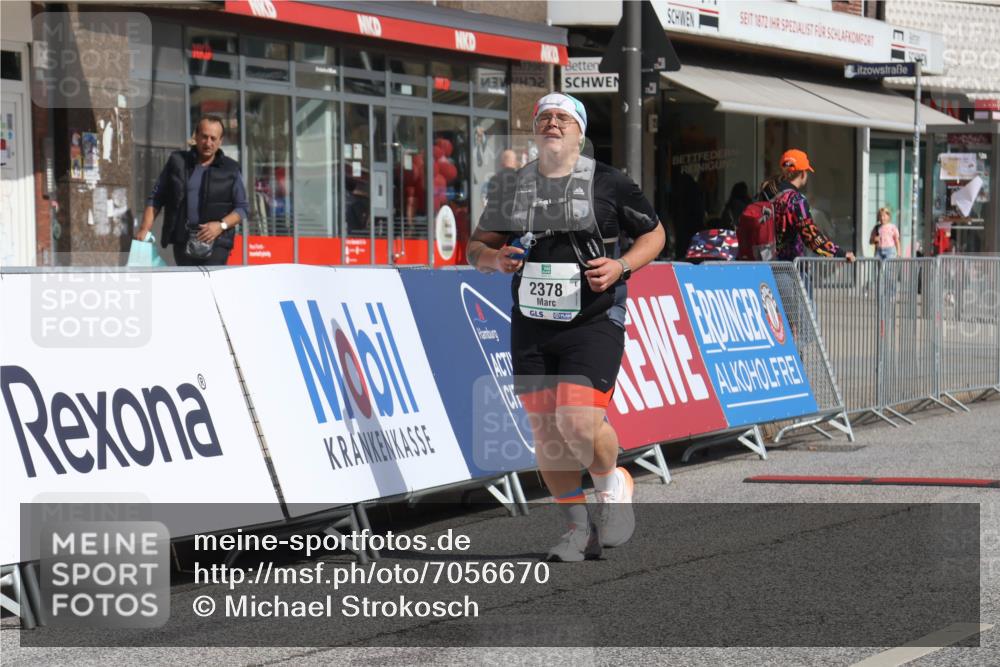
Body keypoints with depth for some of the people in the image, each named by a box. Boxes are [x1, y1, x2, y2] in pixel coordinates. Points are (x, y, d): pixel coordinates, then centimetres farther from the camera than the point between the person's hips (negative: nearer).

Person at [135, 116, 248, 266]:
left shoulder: (230, 170, 9)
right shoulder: (177, 162, 13)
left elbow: (242, 207, 8)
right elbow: (155, 198, 15)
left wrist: (221, 225, -9)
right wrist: (145, 228, 2)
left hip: (216, 244, -2)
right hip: (183, 242, 2)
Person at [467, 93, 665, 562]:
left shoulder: (609, 183, -2)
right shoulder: (511, 187, 8)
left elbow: (654, 233, 8)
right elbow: (476, 246, 15)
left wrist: (622, 266, -10)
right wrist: (495, 257, -9)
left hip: (594, 323, -4)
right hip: (531, 326, 4)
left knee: (579, 422, -19)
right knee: (545, 433, 3)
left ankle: (613, 486, 12)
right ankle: (580, 529, 18)